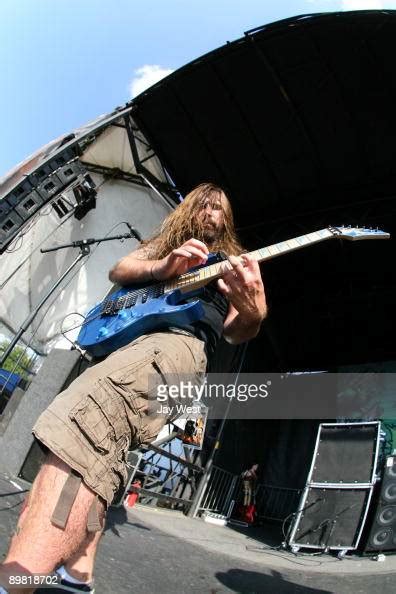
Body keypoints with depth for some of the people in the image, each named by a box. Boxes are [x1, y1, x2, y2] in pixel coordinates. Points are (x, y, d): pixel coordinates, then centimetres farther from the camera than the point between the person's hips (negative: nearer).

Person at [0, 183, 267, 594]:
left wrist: (253, 309, -19)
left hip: (183, 340, -7)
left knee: (90, 409, -33)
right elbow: (118, 271, 13)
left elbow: (236, 332, 7)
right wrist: (163, 267, -10)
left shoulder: (235, 263, 21)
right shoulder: (162, 244, 31)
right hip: (126, 334, 7)